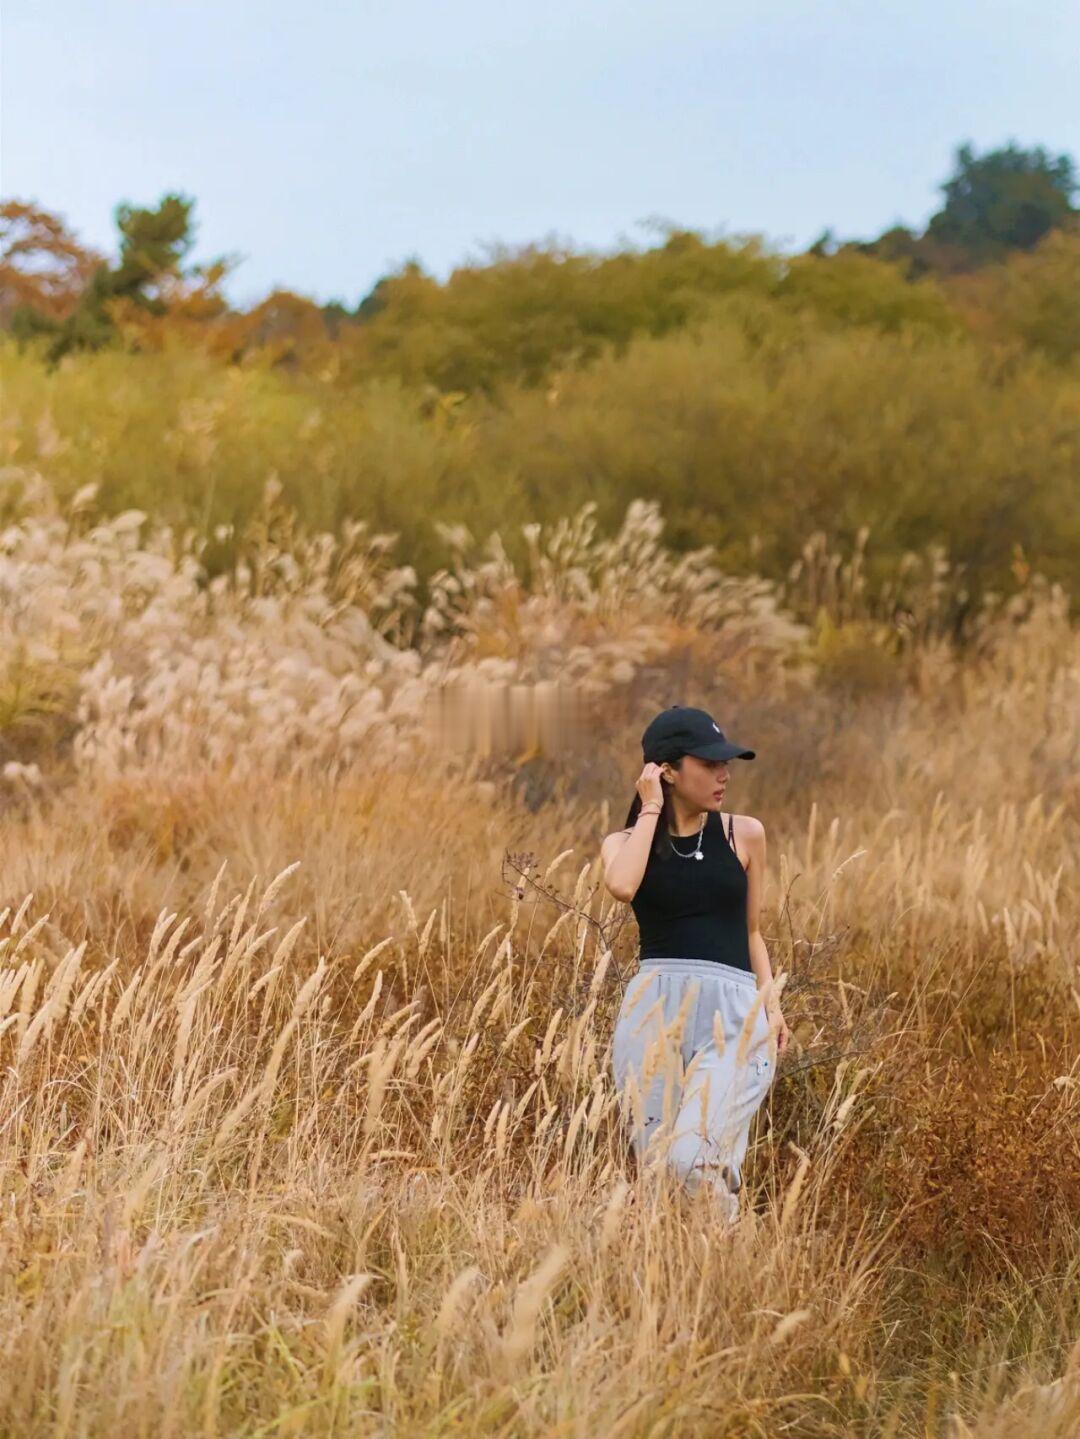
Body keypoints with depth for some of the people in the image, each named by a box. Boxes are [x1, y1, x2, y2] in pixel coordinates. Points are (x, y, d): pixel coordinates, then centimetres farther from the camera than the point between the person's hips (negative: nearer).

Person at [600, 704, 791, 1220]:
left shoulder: (743, 834, 12)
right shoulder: (625, 842, 9)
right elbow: (622, 886, -15)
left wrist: (770, 1001, 6)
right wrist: (650, 810, -3)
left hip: (733, 1011, -1)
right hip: (654, 1008, 1)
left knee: (694, 1160, -18)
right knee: (655, 1164, 0)